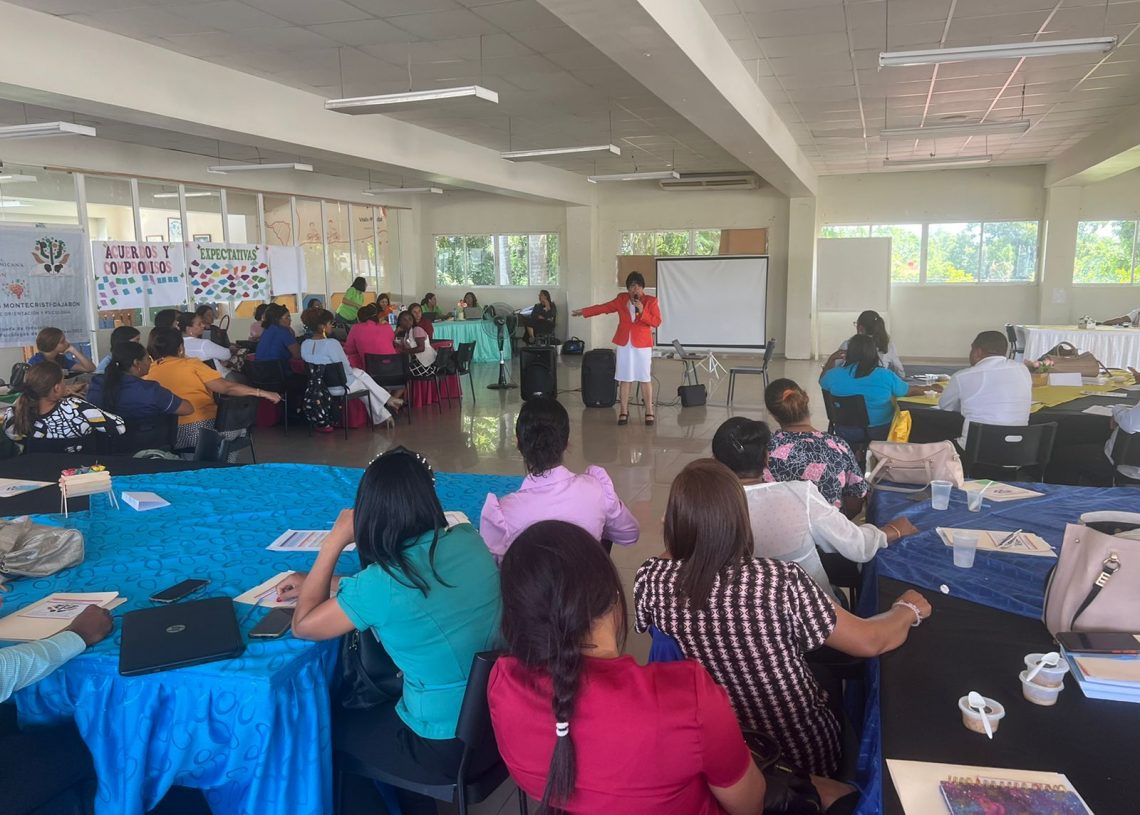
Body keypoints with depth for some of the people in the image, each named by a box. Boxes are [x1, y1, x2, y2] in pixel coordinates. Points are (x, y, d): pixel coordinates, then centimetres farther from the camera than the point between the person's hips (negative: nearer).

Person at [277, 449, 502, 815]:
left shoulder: (382, 582, -24)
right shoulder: (469, 540, -7)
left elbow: (303, 626, -7)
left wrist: (335, 540, -6)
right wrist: (322, 585, 15)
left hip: (449, 748, -6)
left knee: (332, 727, 21)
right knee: (370, 704, 29)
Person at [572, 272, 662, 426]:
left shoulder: (651, 301, -2)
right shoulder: (621, 299, 8)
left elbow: (657, 322, -8)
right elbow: (604, 307, 13)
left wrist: (642, 311, -19)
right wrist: (583, 312, 12)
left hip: (642, 345, -3)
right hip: (624, 344, 3)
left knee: (645, 378, -1)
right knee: (624, 378, 4)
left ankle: (649, 411, 7)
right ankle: (624, 411, 11)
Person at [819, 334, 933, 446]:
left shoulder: (835, 375, -12)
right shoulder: (886, 376, -16)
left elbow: (822, 380, 12)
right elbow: (910, 391, 2)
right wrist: (930, 388, 20)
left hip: (846, 432, 2)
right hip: (880, 431, -2)